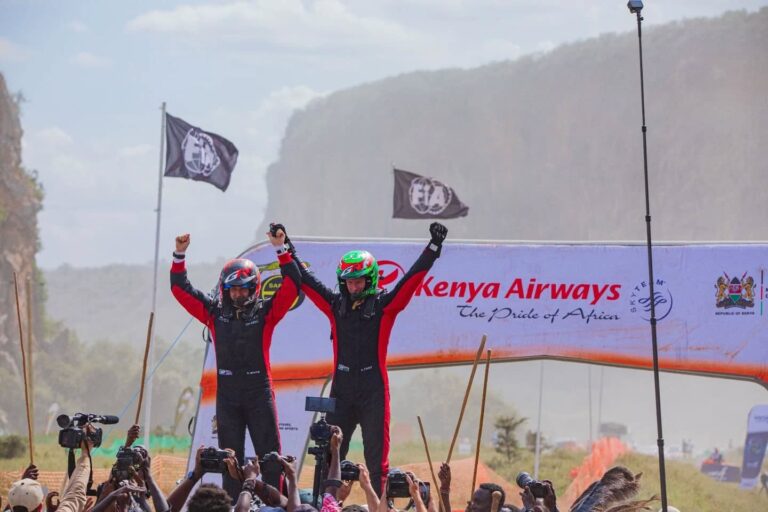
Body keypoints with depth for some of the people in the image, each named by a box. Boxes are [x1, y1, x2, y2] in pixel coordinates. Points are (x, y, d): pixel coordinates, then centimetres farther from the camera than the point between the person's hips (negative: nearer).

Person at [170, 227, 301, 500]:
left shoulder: (265, 312, 0)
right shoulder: (215, 312, 7)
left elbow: (291, 284, -7)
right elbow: (181, 290, 8)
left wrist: (281, 250, -15)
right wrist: (179, 256, -1)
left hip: (259, 393, -2)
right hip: (227, 393, 2)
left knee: (269, 453, -2)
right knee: (230, 457, 6)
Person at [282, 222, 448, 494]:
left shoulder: (384, 304, 0)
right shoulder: (336, 304, 10)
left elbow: (412, 278, -7)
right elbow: (305, 279, 15)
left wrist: (434, 247, -16)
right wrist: (286, 249, 14)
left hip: (373, 391, -4)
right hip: (341, 390, 4)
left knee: (376, 455, -2)